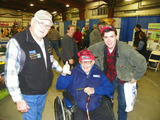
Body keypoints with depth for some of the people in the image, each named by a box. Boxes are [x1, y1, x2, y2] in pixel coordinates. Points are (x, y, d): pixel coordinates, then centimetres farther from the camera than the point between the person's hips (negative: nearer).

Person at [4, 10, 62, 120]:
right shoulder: (16, 42, -24)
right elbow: (10, 73, -24)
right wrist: (18, 99, -20)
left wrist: (62, 70, 15)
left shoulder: (45, 41, 0)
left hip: (44, 91, 7)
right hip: (28, 95, -6)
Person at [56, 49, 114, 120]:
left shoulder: (99, 73, 10)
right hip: (79, 109, -2)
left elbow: (110, 88, 3)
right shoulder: (73, 73, 2)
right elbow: (59, 87, -7)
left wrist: (94, 90, -11)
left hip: (97, 108, 3)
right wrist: (63, 74, -26)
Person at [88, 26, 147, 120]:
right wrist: (98, 66, -1)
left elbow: (142, 64, -24)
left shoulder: (126, 49, -32)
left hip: (124, 78, -3)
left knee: (123, 102, 13)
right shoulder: (99, 47, -20)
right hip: (108, 76, 4)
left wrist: (135, 77, -14)